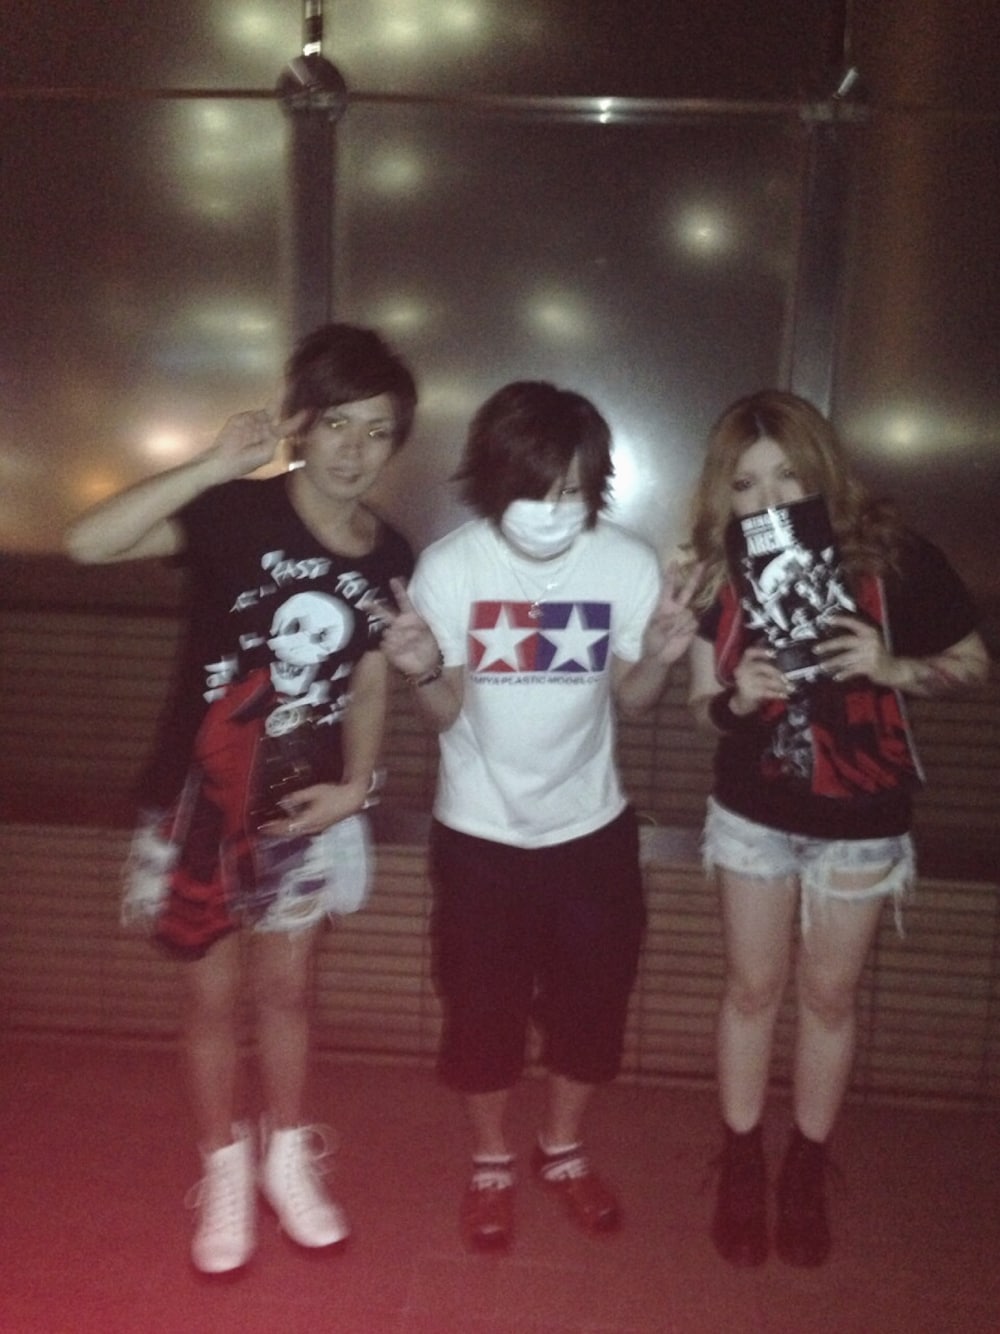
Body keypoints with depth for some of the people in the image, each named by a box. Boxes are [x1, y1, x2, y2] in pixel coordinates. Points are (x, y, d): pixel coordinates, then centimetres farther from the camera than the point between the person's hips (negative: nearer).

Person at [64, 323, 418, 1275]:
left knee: (287, 990, 19)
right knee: (213, 996, 13)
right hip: (202, 801, -3)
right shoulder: (237, 512, -18)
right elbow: (87, 542, -31)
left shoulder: (389, 556, -5)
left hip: (303, 808, 3)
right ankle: (225, 1175, 36)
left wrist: (356, 785, -4)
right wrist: (214, 466, -33)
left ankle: (287, 1159, 40)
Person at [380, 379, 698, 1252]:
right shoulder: (450, 566, -16)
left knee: (592, 999, 15)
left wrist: (659, 657, -24)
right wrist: (425, 673, -31)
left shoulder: (628, 563, -14)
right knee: (483, 1007, 11)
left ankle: (563, 1152, 42)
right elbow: (445, 712, -10)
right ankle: (491, 1164, 38)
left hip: (592, 826, 2)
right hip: (479, 832, -1)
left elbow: (630, 698, -3)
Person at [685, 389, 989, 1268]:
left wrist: (894, 668, -25)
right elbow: (703, 705, -5)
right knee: (754, 987, 14)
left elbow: (973, 662, -6)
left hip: (860, 822, -1)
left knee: (829, 996, 14)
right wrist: (736, 699, -28)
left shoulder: (894, 557, -17)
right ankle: (742, 1167, 34)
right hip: (752, 814, 1)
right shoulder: (722, 572, -11)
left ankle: (806, 1174, 36)